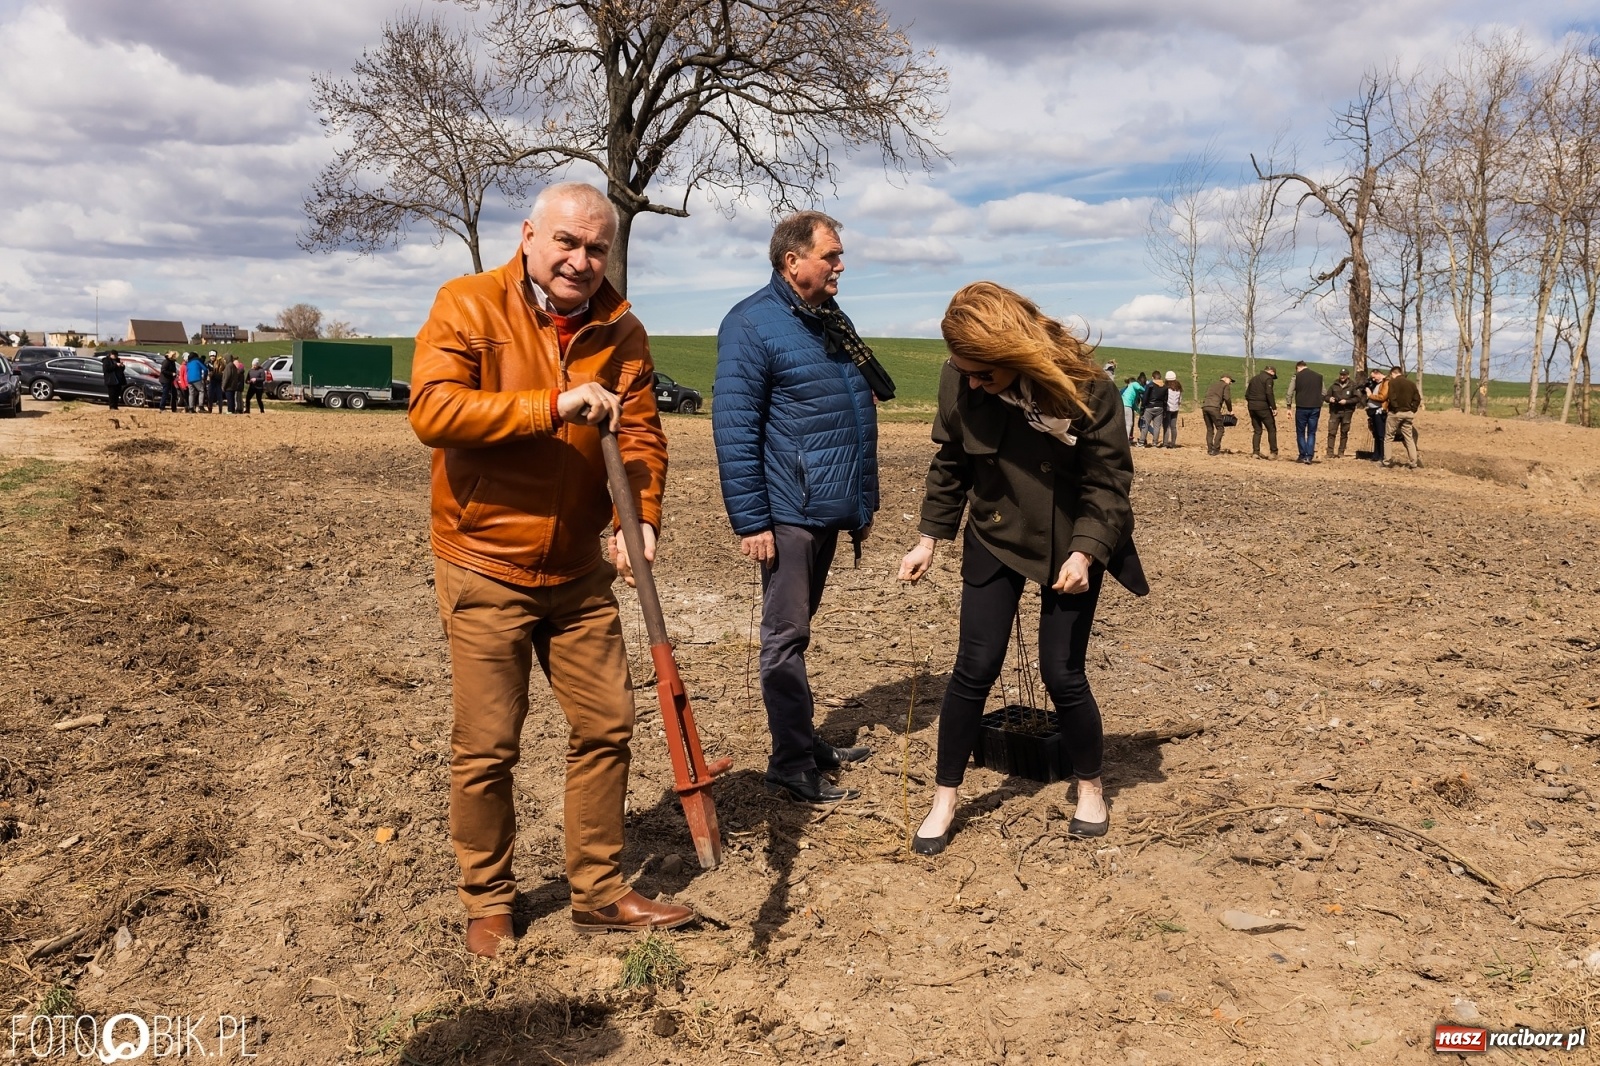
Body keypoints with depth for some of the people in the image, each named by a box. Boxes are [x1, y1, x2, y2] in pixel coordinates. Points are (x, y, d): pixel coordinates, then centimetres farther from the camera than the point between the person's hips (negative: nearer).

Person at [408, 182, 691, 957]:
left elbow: (641, 434, -1)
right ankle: (487, 901, 26)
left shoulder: (619, 330, 2)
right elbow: (432, 410, -23)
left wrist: (640, 518, -19)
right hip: (485, 568, -4)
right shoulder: (467, 305, -10)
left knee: (606, 726, 9)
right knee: (486, 746, 5)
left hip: (579, 570, 5)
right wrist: (553, 406, -29)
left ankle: (599, 893, 25)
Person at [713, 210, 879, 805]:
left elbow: (859, 415, 20)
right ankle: (791, 767, 7)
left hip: (831, 509, 8)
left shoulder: (834, 322, 15)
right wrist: (750, 521, -18)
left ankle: (805, 741, 27)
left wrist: (865, 502, 19)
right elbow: (733, 428, -15)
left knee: (796, 630, 17)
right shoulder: (752, 324, -11)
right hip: (788, 513, -8)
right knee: (786, 636, 0)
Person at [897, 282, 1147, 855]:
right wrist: (929, 539, 2)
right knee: (974, 669, 1)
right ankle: (944, 799, 16)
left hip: (1069, 547, -2)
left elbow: (1109, 479, -15)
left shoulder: (1083, 387, -23)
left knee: (1062, 674, 1)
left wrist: (1084, 552, -25)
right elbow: (949, 468, 1)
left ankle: (1090, 788, 27)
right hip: (993, 542, 2)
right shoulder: (959, 383, -15)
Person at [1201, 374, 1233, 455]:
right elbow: (1227, 398, -1)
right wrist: (1230, 410, 9)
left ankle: (1210, 450, 7)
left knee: (1209, 429, 13)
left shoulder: (1213, 384, 31)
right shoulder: (1225, 385, 11)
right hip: (1214, 407, -7)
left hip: (1204, 406, 7)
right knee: (1220, 428, 1)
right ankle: (1215, 449, -8)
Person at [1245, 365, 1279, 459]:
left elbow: (1247, 394, 16)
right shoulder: (1268, 378, -5)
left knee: (1257, 430, 12)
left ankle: (1255, 452, 4)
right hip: (1263, 407, -7)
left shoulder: (1254, 378, 18)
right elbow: (1269, 394, -16)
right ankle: (1274, 453, -1)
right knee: (1271, 429, 2)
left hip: (1252, 407, 7)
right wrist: (1274, 408, -15)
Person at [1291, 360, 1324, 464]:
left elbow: (1290, 393, -3)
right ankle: (1309, 456, -2)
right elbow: (1323, 393, 11)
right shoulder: (1318, 376, 9)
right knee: (1311, 433, 7)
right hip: (1315, 408, 3)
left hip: (1302, 408, -3)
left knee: (1300, 433, 9)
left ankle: (1302, 456, 7)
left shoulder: (1297, 376, 0)